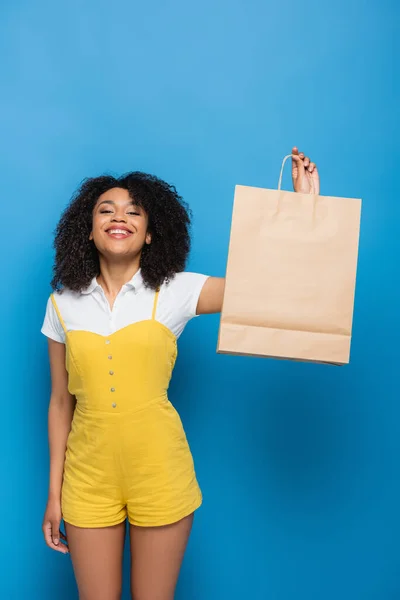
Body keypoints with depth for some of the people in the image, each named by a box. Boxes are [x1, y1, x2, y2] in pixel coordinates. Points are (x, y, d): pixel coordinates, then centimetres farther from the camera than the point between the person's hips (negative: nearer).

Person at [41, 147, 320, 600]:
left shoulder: (175, 291, -5)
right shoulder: (62, 303, 2)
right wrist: (54, 492, 8)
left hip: (160, 474, -1)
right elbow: (61, 401, 6)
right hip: (89, 474, 2)